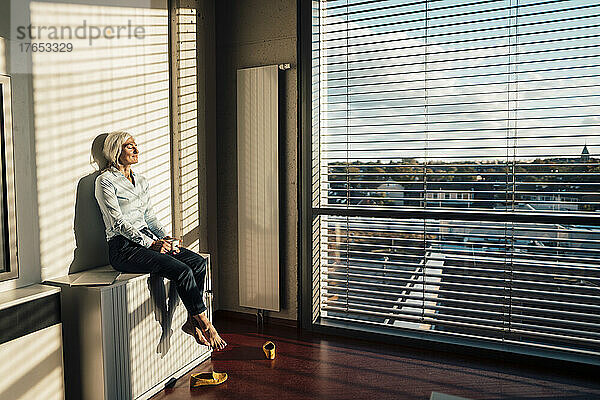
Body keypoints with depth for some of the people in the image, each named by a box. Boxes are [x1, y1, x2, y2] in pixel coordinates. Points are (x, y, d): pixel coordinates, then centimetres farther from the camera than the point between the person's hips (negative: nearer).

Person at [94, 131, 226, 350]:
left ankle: (192, 322, -7)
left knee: (199, 262, -13)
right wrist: (151, 244, -19)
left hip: (148, 240, 7)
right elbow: (119, 222, -13)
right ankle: (205, 324, -11)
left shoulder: (139, 180, 17)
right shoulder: (105, 181, -6)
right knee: (182, 270, -25)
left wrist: (165, 237, 0)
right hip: (124, 248, -7)